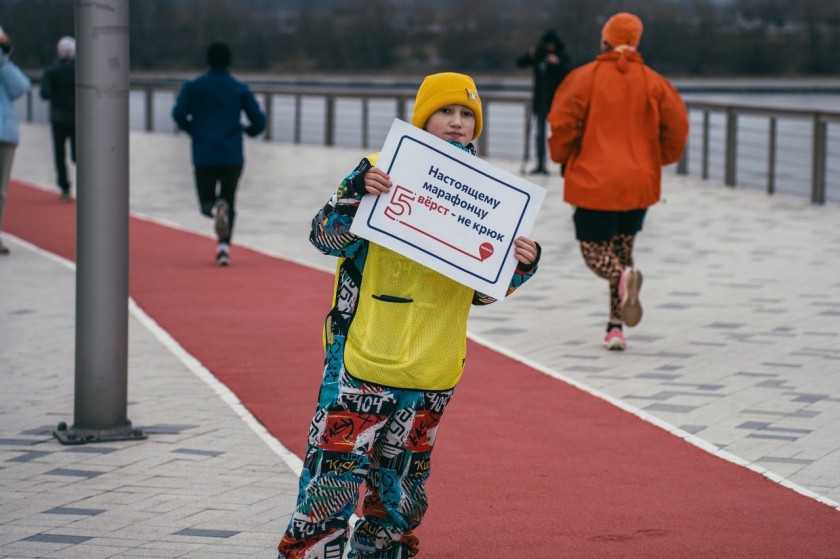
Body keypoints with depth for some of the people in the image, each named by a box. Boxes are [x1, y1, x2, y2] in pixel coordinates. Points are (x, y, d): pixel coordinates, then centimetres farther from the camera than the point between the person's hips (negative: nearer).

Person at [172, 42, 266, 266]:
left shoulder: (193, 86, 1)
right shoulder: (241, 89, 3)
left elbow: (178, 114, -9)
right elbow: (259, 121, 0)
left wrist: (192, 130, 11)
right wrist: (248, 130, 23)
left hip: (204, 156, -1)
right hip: (233, 156, 1)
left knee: (207, 203, 9)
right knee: (229, 201, 14)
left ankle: (216, 208, -29)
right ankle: (224, 246, -3)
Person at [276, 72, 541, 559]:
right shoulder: (382, 170, -4)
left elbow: (481, 289, 12)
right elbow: (326, 238, -9)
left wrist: (521, 265, -6)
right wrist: (357, 195, -26)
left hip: (432, 371, 4)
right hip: (362, 356, -4)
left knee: (401, 490, 14)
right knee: (335, 474, -9)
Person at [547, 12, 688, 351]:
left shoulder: (585, 77, -5)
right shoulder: (653, 82, 3)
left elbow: (562, 123, -12)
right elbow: (677, 126, -1)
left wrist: (563, 158, 7)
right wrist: (657, 160, 16)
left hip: (593, 182, -3)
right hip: (639, 184, 3)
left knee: (595, 252, 6)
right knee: (621, 251, 17)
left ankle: (623, 277, -28)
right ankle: (616, 327, 8)